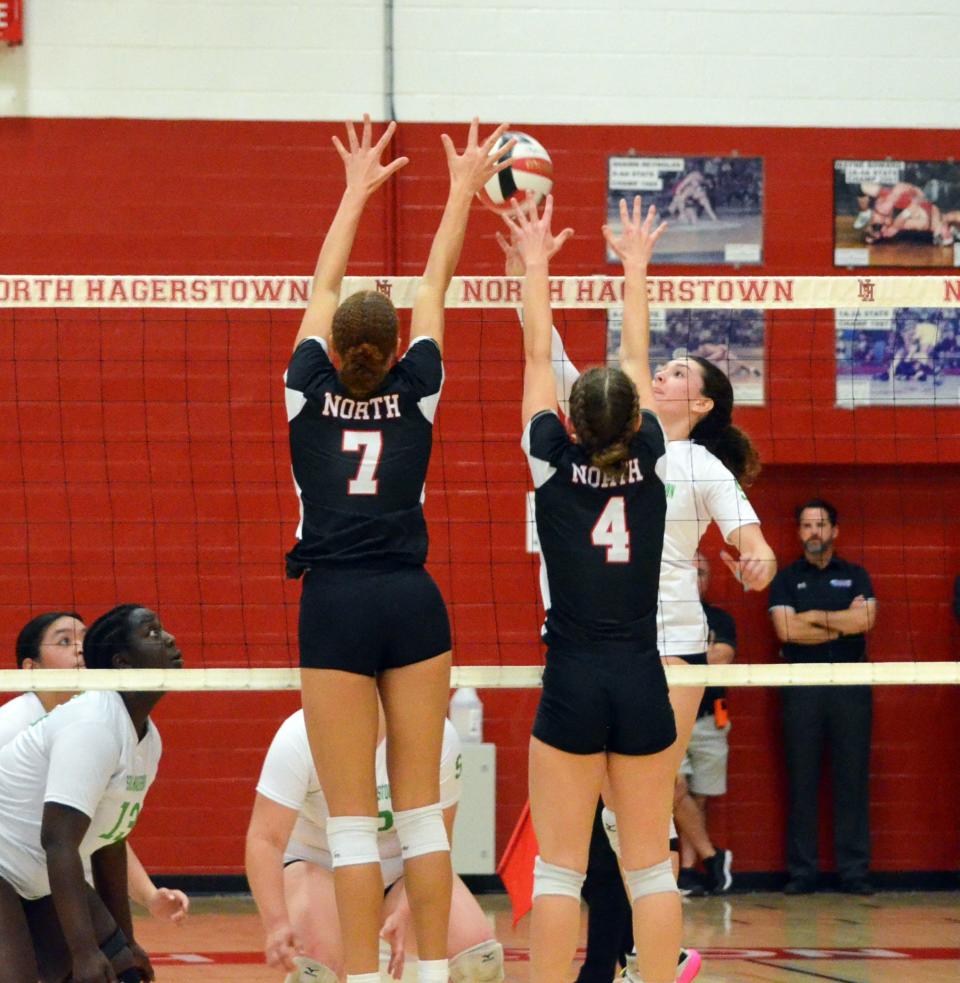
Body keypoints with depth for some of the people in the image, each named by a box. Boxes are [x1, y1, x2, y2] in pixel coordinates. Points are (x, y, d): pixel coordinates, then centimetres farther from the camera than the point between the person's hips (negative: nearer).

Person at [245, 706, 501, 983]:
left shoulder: (440, 737, -19)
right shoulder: (299, 738, -25)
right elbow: (265, 838, -29)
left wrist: (404, 913, -28)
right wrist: (276, 924, -45)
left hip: (401, 870, 3)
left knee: (481, 959, -20)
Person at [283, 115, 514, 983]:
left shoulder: (312, 392, 3)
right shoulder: (415, 393, 5)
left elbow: (324, 290, 16)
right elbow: (434, 287, 17)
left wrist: (358, 191, 28)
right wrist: (462, 192, 27)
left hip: (335, 608, -1)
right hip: (412, 602, 1)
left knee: (352, 818, -3)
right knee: (421, 807, 6)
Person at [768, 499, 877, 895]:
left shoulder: (855, 576, 13)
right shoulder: (785, 579, 10)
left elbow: (866, 618, -6)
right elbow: (785, 629, -6)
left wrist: (814, 617, -5)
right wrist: (844, 622, -4)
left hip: (850, 685, 1)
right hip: (801, 685, 0)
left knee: (852, 780, -1)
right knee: (801, 782, -1)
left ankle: (855, 870, 0)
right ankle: (801, 873, 1)